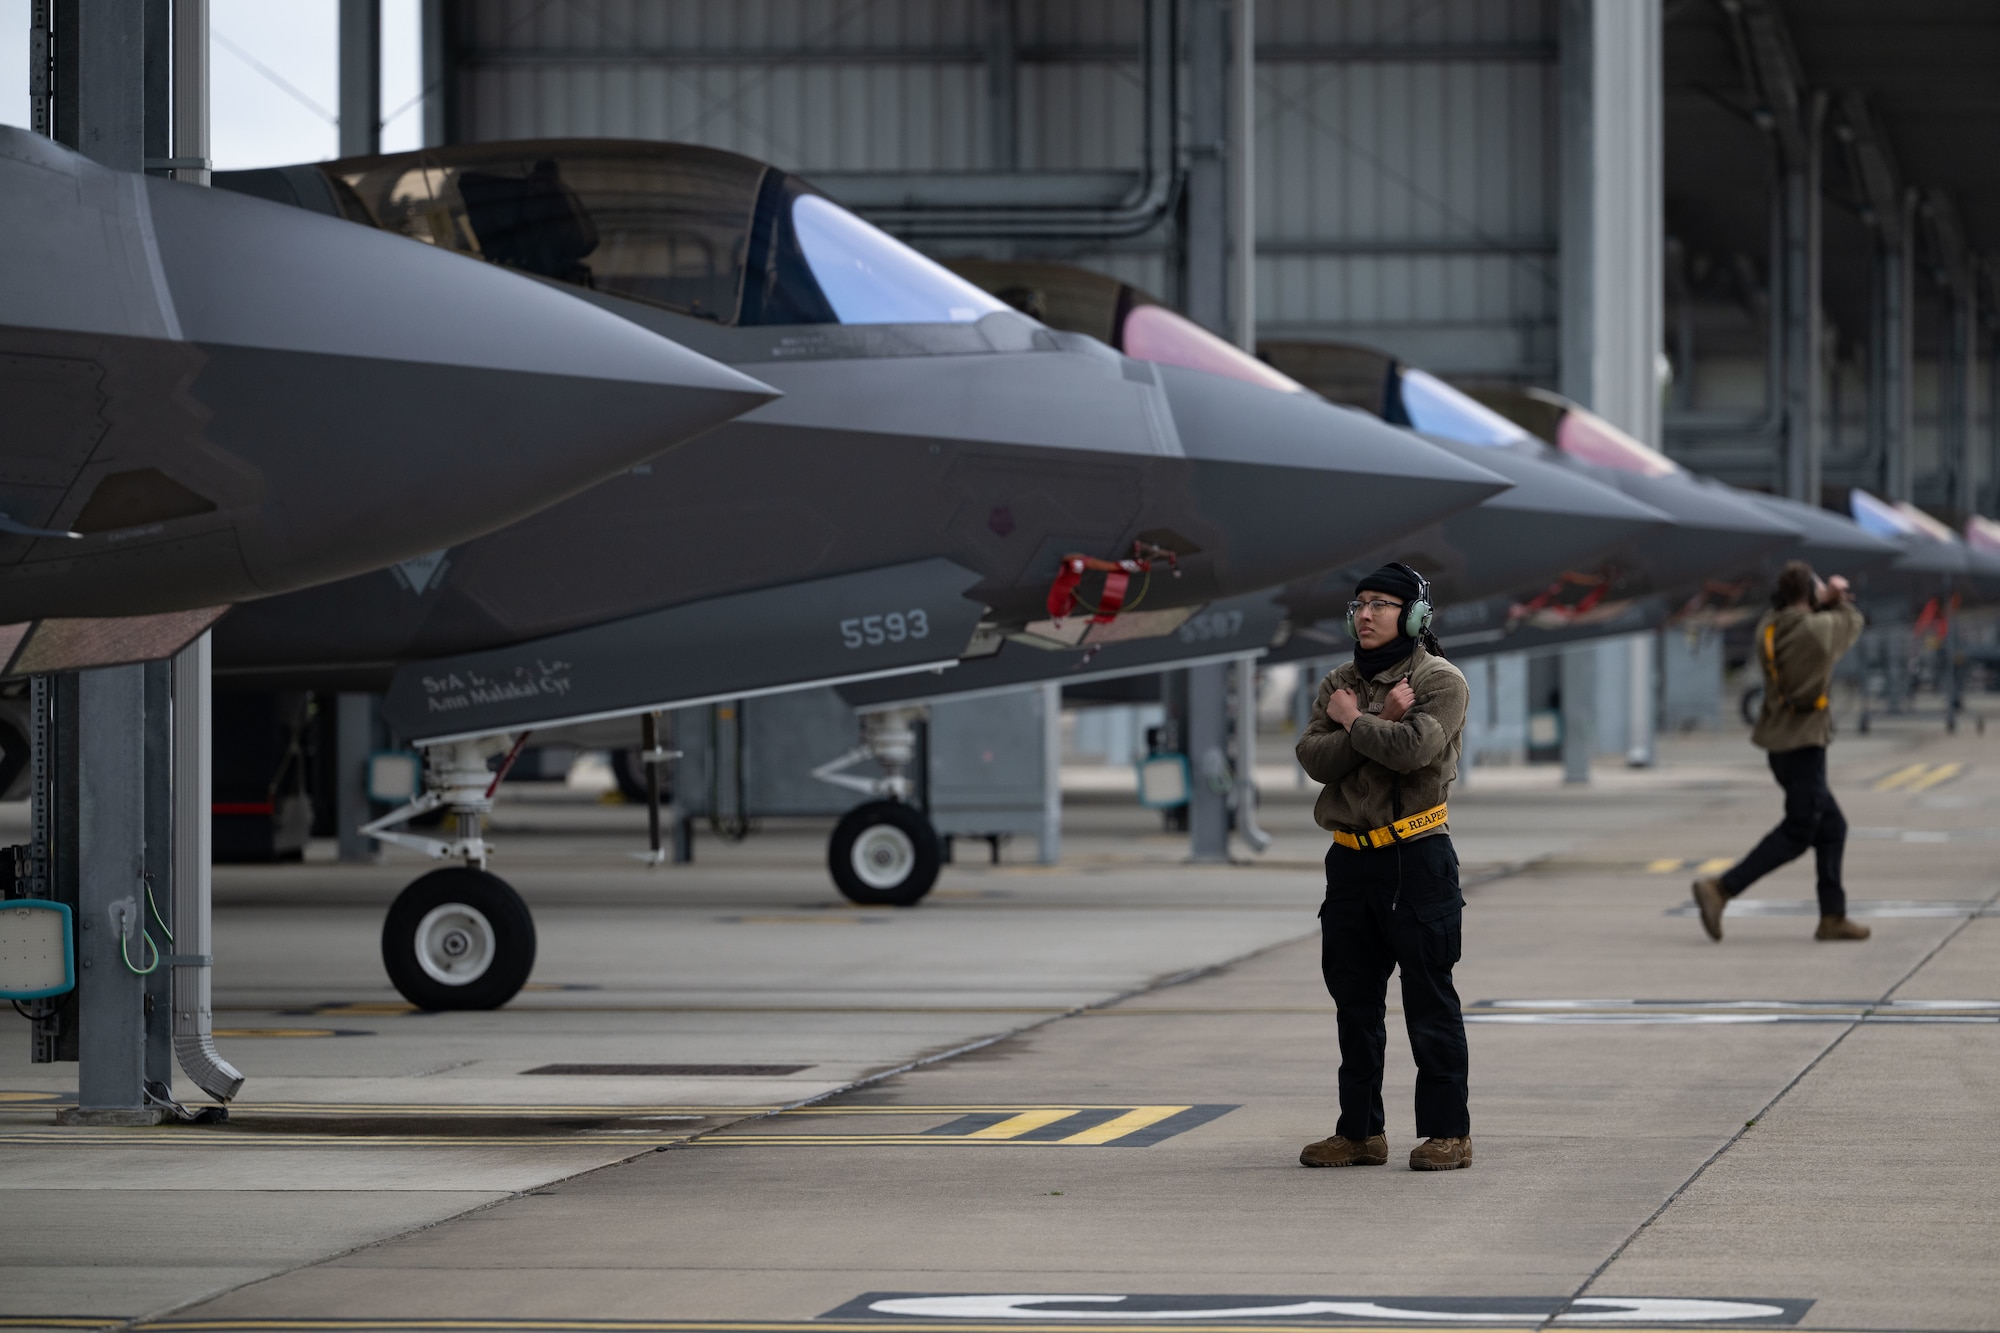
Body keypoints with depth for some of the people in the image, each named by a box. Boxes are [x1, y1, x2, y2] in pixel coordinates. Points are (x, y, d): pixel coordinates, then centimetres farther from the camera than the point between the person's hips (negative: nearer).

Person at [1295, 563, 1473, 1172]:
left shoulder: (1439, 681, -4)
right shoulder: (1339, 684, 14)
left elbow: (1414, 748, -22)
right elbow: (1314, 758, -2)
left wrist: (1354, 721, -8)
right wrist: (1378, 723, -13)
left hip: (1415, 856, -6)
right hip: (1351, 858, 6)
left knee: (1429, 1001, -4)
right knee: (1355, 1001, 10)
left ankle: (1448, 1132, 0)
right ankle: (1360, 1131, 17)